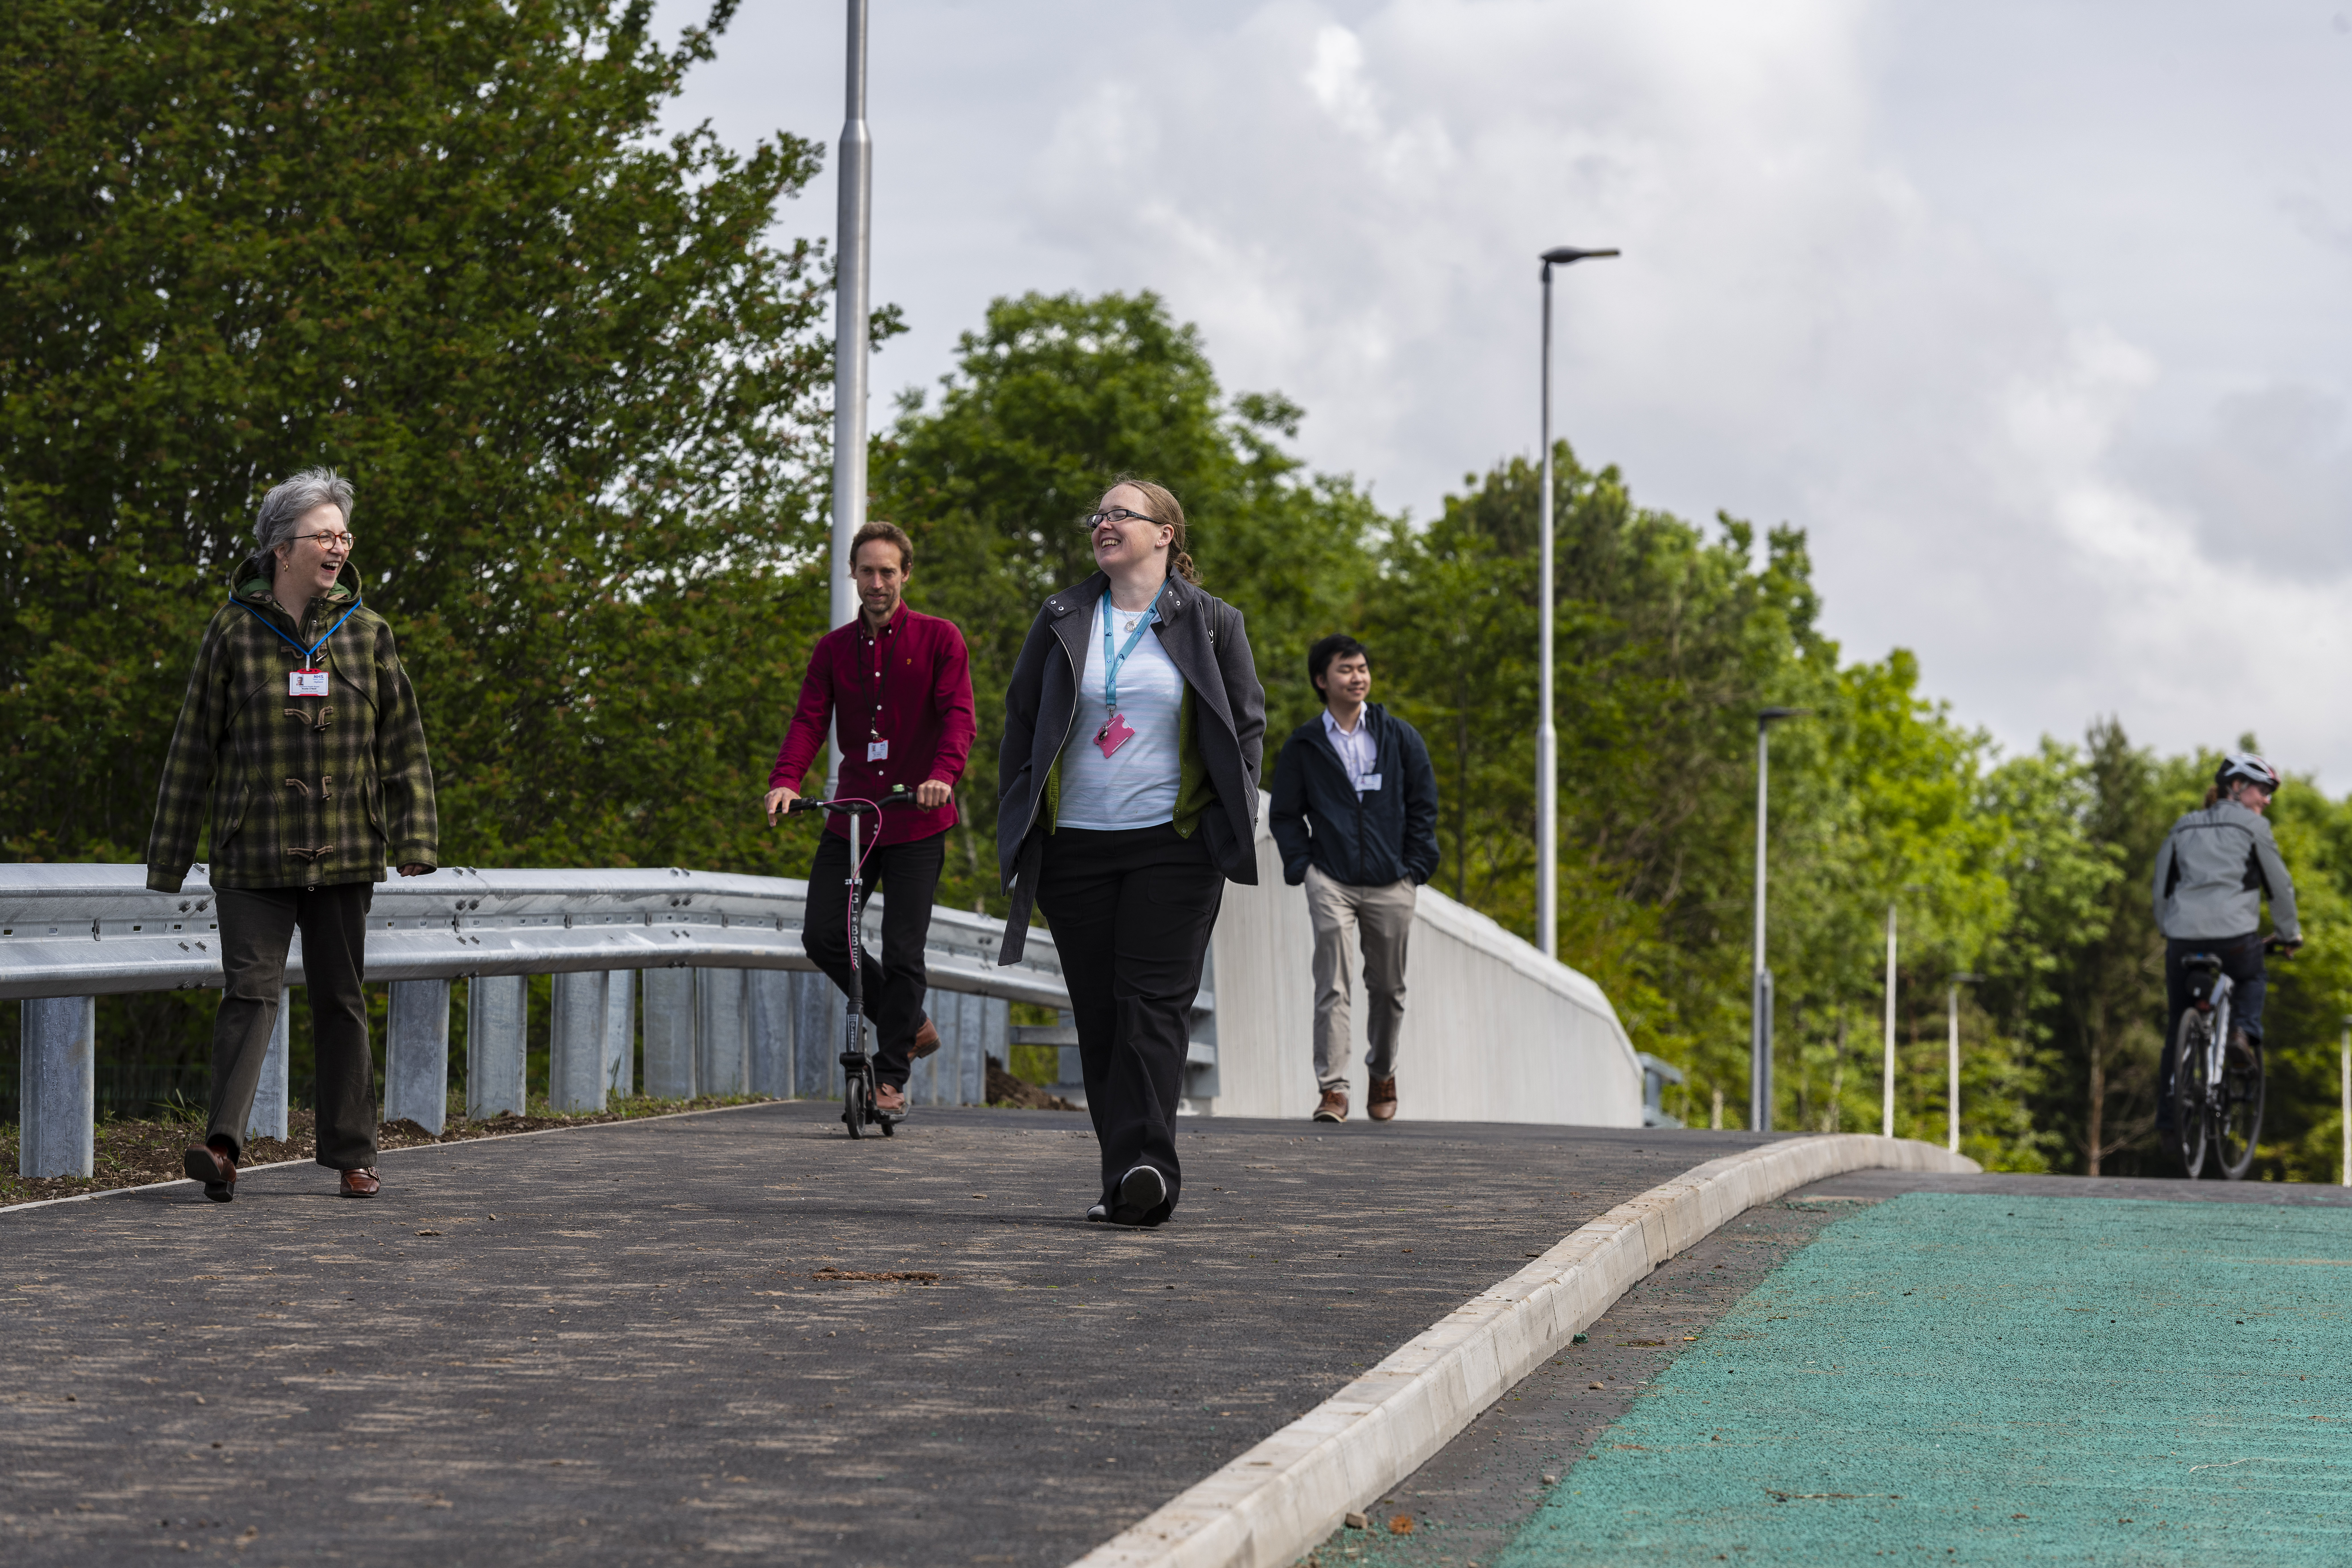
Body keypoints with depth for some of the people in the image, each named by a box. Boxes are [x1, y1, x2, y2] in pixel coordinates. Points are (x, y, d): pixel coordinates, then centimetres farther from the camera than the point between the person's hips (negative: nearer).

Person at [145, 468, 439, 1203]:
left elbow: (404, 743, 8)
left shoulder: (368, 632, 7)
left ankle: (353, 1155, 14)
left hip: (344, 855, 2)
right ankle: (224, 1145, -21)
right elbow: (194, 747, 4)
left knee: (342, 1001, 8)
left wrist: (416, 838, -1)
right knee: (251, 989, -13)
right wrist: (169, 856, 4)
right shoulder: (234, 631, 1)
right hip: (253, 854, -2)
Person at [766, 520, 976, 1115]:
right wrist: (786, 781, -19)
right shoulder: (834, 648, 9)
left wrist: (944, 774, -31)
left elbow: (958, 715, -11)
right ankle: (911, 1026, 17)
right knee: (823, 936, -4)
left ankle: (890, 1077, 7)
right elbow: (810, 720, 0)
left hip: (917, 821, -4)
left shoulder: (939, 639, 0)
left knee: (903, 951, -5)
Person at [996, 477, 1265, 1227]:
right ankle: (1130, 1178, 6)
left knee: (1154, 1003, -12)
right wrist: (1016, 832, 6)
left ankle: (1142, 1164, -19)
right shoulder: (1061, 619, 11)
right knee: (1098, 1012, 2)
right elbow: (1020, 722, 13)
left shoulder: (1211, 623, 6)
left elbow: (1248, 724, 8)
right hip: (1075, 847, 3)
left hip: (1174, 846, -3)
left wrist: (1235, 826, -2)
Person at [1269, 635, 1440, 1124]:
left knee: (1388, 987, 9)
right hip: (1331, 881, -1)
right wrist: (1302, 866, -3)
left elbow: (1423, 804, 10)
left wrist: (1416, 866, 3)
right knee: (1332, 986, -11)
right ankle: (1333, 1089, -12)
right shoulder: (1303, 746, 5)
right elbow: (1285, 814, 10)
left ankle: (1383, 1075, 29)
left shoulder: (1399, 737, 7)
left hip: (1391, 883, 1)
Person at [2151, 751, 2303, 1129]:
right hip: (2235, 938, -3)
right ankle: (2246, 1030, 3)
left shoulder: (2182, 828, 18)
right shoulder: (2252, 827, 4)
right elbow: (2279, 886, 9)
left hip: (2183, 940, 3)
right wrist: (2291, 934, 22)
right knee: (2253, 980, 31)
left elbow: (2162, 889, 21)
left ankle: (2168, 1117, 11)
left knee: (2177, 1030, 13)